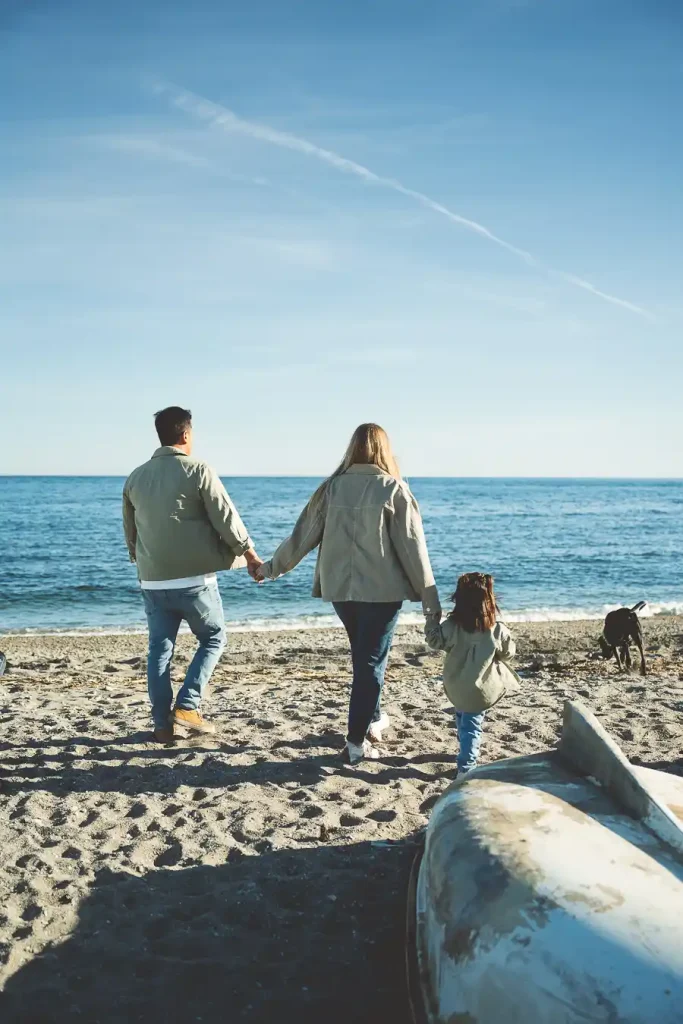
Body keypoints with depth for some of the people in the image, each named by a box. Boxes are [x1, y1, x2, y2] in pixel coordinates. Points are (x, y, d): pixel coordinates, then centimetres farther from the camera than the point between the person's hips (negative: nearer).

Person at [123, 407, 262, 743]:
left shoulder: (135, 477, 8)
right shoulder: (197, 470, -9)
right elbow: (227, 520, -9)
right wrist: (250, 555, 4)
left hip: (153, 581, 5)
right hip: (194, 578, -4)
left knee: (159, 650, 13)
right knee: (213, 637, 14)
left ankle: (163, 725, 15)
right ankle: (187, 706, 4)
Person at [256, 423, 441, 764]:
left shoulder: (333, 487, 1)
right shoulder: (393, 489, -8)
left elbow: (303, 535, 5)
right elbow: (412, 547, -8)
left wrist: (271, 567, 19)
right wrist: (430, 597, -2)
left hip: (340, 589, 4)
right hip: (382, 590, -4)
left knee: (364, 656, 22)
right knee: (370, 661, 4)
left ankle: (372, 719, 37)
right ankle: (357, 742, 6)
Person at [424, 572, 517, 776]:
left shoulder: (451, 627, -18)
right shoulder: (498, 630, -18)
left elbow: (434, 641, -1)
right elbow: (508, 654, -2)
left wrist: (432, 619, 12)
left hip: (456, 688, 2)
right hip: (481, 690, -1)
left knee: (462, 719, 25)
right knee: (472, 724, 12)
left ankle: (467, 751, 46)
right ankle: (466, 766, 11)